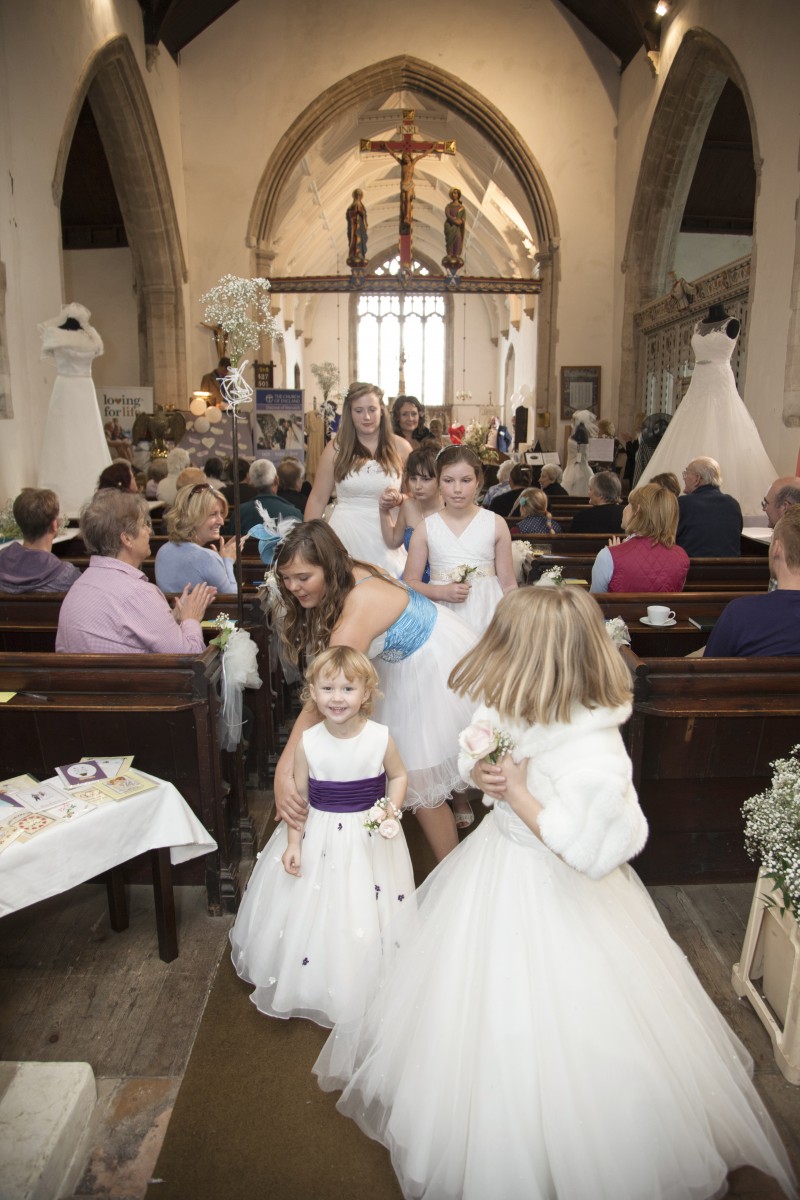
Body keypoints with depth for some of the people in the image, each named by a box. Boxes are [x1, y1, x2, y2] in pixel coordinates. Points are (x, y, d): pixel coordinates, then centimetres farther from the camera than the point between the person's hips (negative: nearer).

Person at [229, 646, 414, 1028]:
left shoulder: (380, 738, -15)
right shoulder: (307, 742, -12)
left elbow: (398, 776, 2)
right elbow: (298, 796, -3)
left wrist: (392, 810, -14)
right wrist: (293, 844, -7)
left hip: (369, 839, -1)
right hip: (319, 838, 1)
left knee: (363, 919, 10)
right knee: (311, 914, 12)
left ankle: (360, 994, 33)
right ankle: (312, 985, 38)